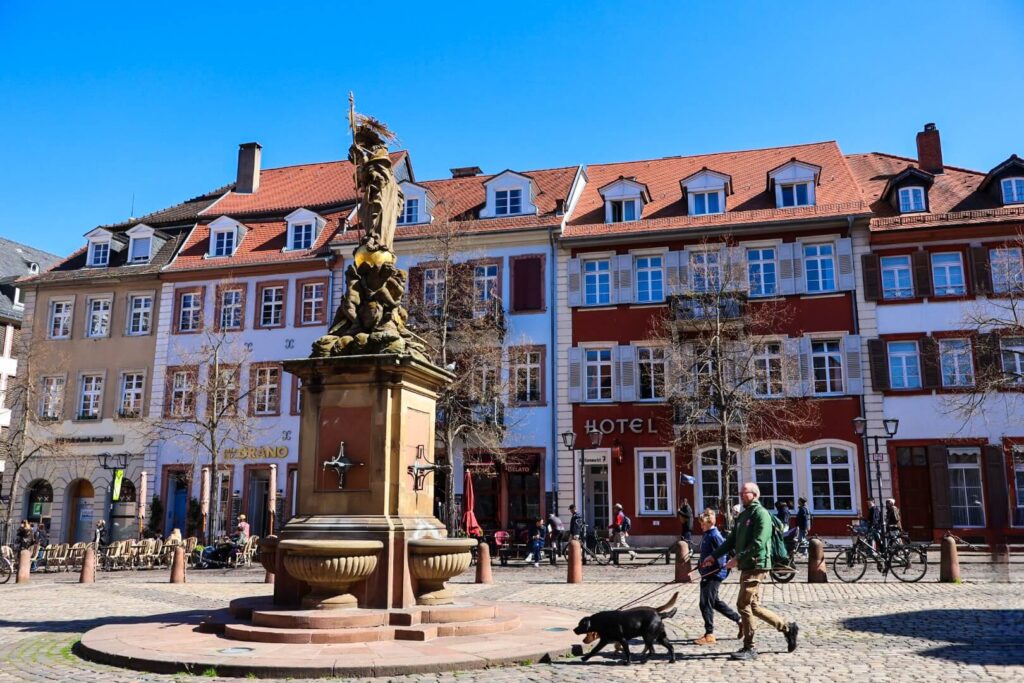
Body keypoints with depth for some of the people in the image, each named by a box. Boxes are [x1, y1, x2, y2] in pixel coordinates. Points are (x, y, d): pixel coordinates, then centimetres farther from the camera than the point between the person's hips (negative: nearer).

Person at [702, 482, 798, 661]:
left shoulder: (761, 513, -10)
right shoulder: (742, 515, 18)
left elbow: (758, 544, -20)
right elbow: (731, 541, 20)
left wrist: (738, 559, -21)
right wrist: (713, 556, 11)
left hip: (756, 566, -9)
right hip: (746, 566, 9)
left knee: (743, 604, -8)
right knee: (754, 606, 12)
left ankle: (749, 648, 2)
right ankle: (787, 627, 26)